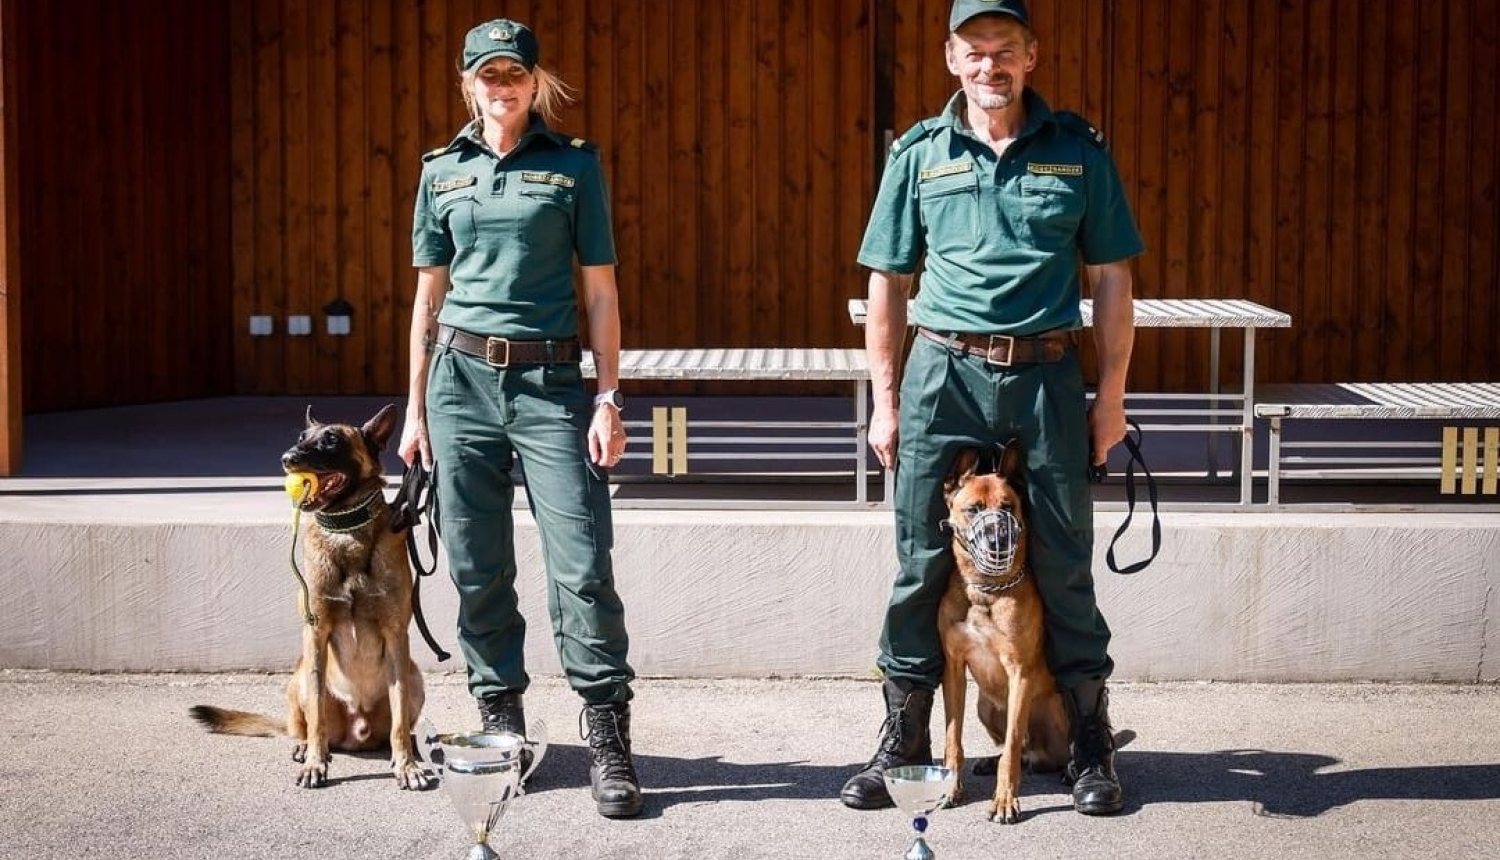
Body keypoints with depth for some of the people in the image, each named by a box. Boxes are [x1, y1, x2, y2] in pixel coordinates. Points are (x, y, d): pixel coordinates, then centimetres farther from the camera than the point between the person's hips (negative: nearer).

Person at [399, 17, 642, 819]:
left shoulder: (573, 164, 3)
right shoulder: (443, 171, 10)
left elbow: (600, 290, 3)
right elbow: (429, 294, 13)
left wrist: (608, 398, -4)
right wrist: (415, 406, 10)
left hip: (550, 379, -2)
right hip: (462, 378, 3)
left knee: (582, 565, -9)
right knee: (478, 569, 6)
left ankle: (608, 742, -5)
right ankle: (501, 721, 19)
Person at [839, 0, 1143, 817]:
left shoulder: (1078, 150, 5)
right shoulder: (919, 154, 6)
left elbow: (1110, 278, 6)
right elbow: (887, 282, 8)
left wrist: (1111, 395, 2)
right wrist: (884, 399, 4)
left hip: (1048, 373, 0)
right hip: (943, 373, 1)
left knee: (1064, 566, 6)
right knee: (922, 564, 5)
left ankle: (1090, 746, 18)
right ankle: (904, 735, 18)